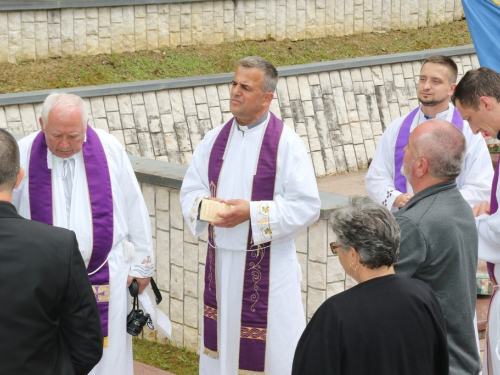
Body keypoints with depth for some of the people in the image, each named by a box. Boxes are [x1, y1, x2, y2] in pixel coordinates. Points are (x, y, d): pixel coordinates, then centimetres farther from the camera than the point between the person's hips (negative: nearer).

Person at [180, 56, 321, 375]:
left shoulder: (286, 143, -10)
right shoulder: (215, 139, 7)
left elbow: (308, 205, -14)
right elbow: (190, 190, 12)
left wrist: (252, 212, -21)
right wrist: (205, 205, -11)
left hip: (268, 266, -5)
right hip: (221, 261, 5)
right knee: (222, 340, 12)